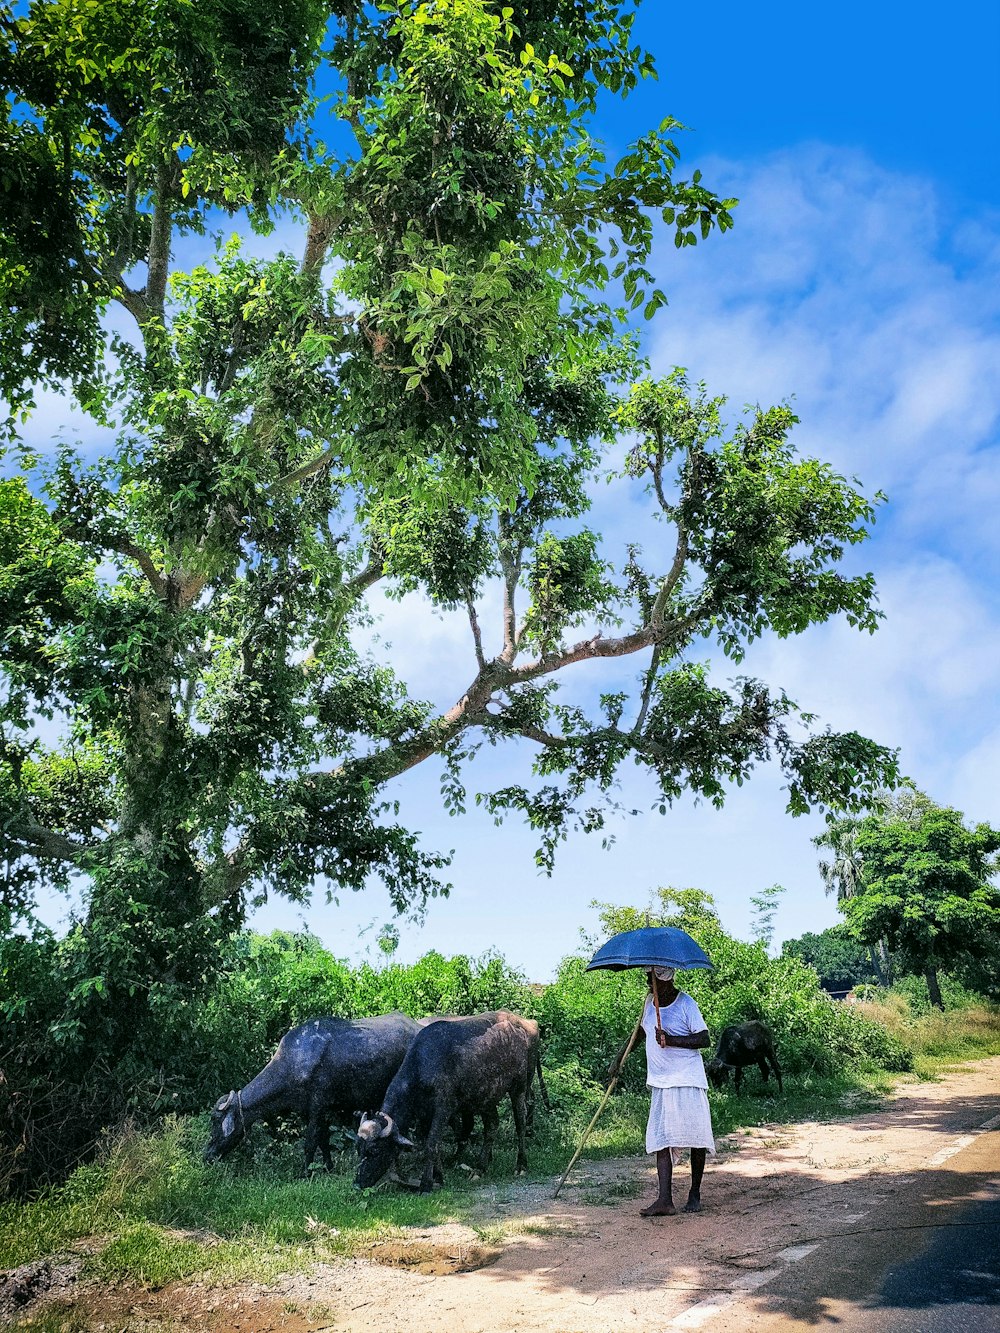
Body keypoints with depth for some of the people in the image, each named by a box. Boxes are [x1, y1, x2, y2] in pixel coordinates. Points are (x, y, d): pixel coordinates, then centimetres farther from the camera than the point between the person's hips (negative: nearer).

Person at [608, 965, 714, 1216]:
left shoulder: (685, 1003, -10)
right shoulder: (650, 1002, 9)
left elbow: (704, 1039, -12)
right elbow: (641, 1030, 25)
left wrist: (672, 1040, -22)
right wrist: (619, 1057, 22)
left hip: (688, 1081, -5)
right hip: (660, 1083, 5)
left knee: (696, 1137, 1)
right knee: (661, 1139, -3)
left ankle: (695, 1195, 16)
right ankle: (665, 1200, -6)